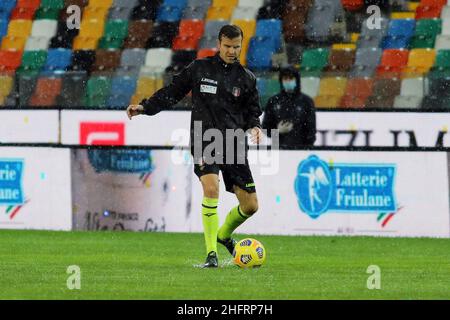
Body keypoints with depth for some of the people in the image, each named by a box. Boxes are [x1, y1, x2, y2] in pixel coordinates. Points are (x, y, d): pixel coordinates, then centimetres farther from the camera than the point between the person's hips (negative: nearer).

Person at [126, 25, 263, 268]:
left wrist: (254, 127, -5)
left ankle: (224, 234, 34)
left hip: (234, 146, 3)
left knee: (250, 206, 2)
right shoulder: (200, 68, 5)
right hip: (204, 141, -3)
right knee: (211, 188, -27)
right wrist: (145, 107, 1)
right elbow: (172, 92, 10)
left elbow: (252, 111, 16)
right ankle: (211, 252, -19)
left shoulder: (246, 78, 10)